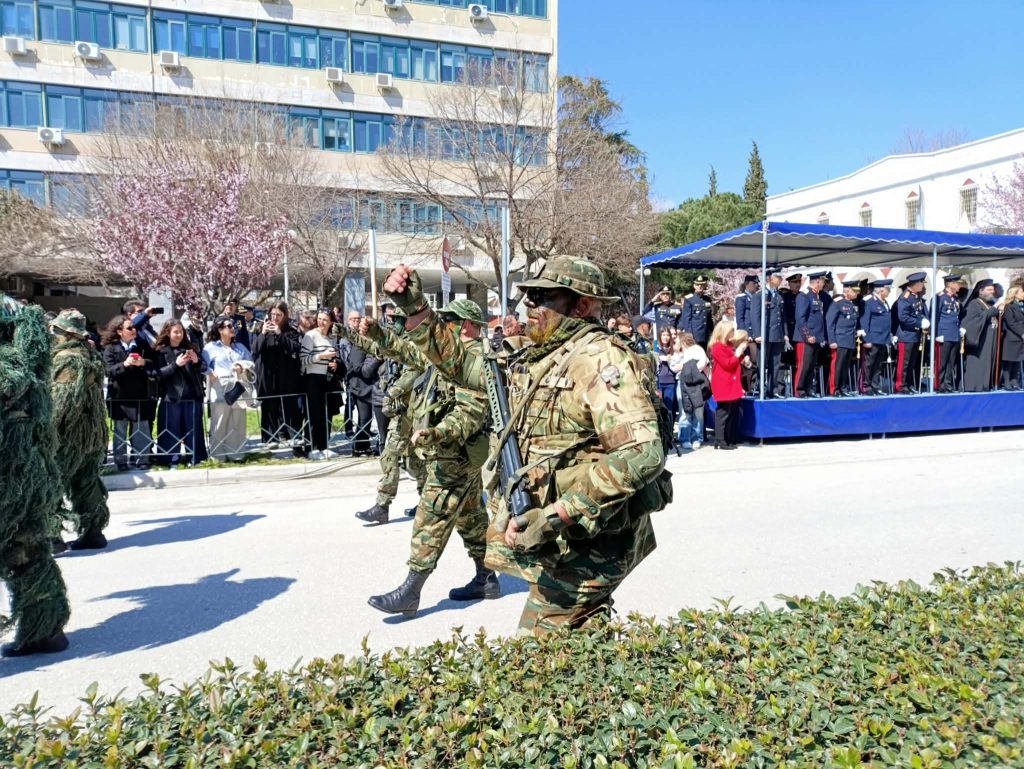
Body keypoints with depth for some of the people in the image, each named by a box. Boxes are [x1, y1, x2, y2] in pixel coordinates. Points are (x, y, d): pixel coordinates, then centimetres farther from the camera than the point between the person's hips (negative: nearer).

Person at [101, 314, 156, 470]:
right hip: (119, 396, -2)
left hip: (140, 395, 2)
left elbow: (154, 363, 1)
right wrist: (124, 364, -26)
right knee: (120, 430, 7)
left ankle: (142, 459, 11)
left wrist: (144, 362, -19)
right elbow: (109, 371, -10)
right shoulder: (110, 348, -1)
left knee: (142, 430, 3)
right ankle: (120, 461, 15)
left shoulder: (142, 346, 6)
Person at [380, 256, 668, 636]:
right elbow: (462, 364, 20)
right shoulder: (533, 356, 9)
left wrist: (557, 515, -30)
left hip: (588, 541, -9)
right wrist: (415, 308, 11)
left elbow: (642, 453, -28)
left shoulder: (601, 359, -18)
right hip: (557, 538, 9)